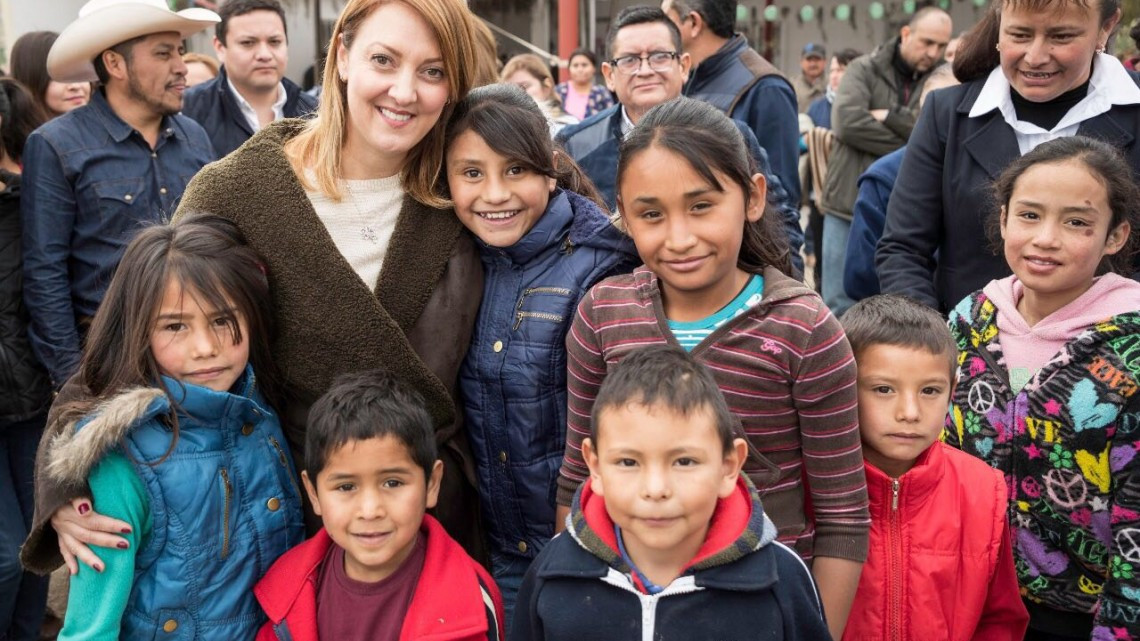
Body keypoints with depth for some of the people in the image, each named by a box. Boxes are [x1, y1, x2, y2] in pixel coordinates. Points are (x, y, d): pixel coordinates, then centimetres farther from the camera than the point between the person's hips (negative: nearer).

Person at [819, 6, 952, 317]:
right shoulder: (864, 70, 1)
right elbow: (847, 122, -16)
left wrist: (890, 116, -15)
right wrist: (911, 146, -12)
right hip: (850, 205, -1)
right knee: (841, 305, 5)